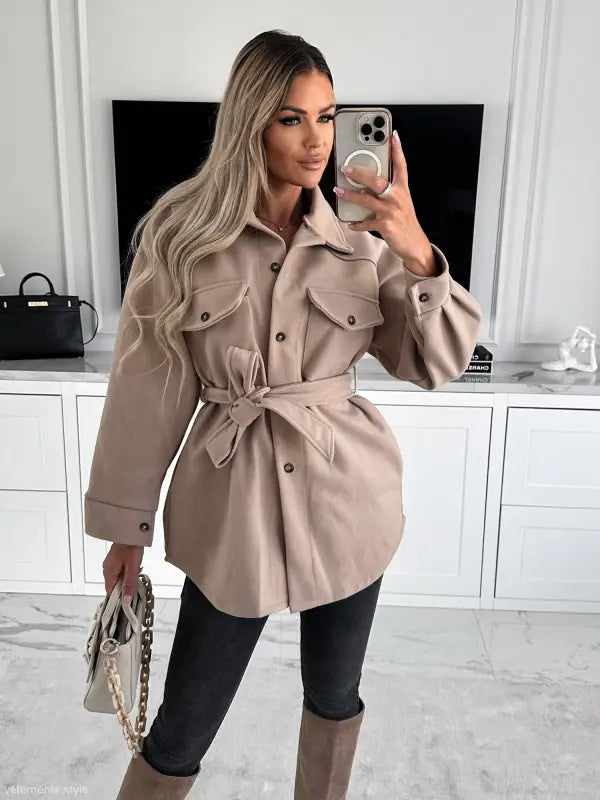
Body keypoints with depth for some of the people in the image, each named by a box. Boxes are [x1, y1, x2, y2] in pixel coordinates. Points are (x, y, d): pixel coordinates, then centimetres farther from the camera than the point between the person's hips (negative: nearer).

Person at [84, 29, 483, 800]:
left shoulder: (360, 238, 0)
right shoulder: (182, 234, -6)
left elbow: (437, 363, -3)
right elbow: (148, 385, -4)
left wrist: (419, 256, -19)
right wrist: (126, 521, 1)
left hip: (346, 493, 3)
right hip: (234, 501, -2)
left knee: (334, 695, 21)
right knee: (181, 729, 9)